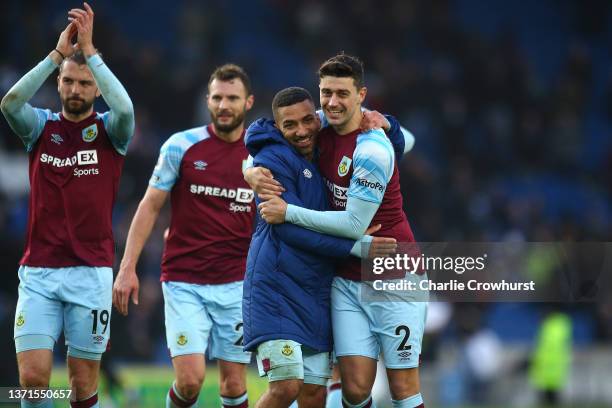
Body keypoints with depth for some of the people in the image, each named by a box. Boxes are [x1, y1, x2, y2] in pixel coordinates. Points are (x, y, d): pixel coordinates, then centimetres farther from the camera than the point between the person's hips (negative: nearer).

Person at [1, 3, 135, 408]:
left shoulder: (108, 131, 3)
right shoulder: (42, 127, 7)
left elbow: (124, 109, -20)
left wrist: (90, 51, -20)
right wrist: (58, 53, -18)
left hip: (91, 272, -1)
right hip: (38, 271, 1)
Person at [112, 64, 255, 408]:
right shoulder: (181, 146, -3)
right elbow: (150, 207, 2)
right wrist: (128, 267, -4)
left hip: (236, 285, 2)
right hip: (184, 284, -2)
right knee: (190, 379, -13)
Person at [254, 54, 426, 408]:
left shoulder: (372, 150, -19)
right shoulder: (323, 128, 1)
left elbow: (354, 225, -19)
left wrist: (288, 213, -13)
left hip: (394, 281, -5)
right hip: (347, 281, 5)